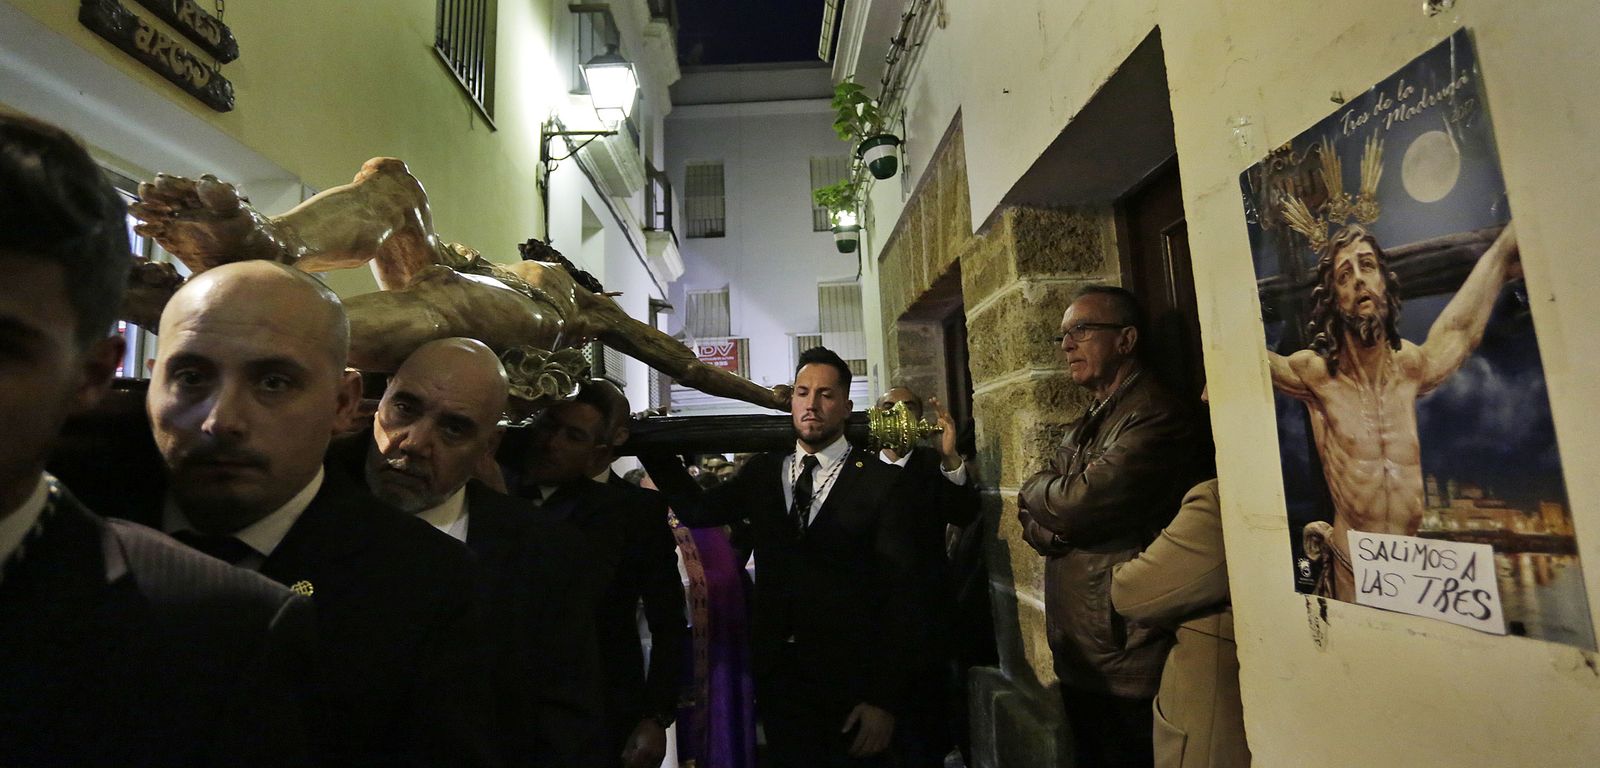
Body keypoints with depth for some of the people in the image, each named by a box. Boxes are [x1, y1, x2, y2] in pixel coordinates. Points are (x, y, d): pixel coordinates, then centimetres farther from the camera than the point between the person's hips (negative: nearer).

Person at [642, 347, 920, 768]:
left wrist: (885, 698, -12)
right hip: (777, 673, 4)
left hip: (850, 679, -3)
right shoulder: (762, 472, 4)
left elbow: (899, 594, -10)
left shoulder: (880, 481, -10)